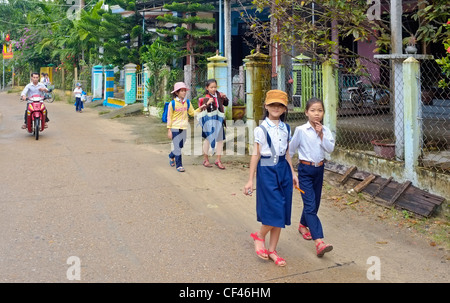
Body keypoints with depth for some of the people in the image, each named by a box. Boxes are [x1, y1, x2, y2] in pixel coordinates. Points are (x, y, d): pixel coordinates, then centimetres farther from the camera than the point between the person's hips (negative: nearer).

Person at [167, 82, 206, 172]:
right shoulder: (173, 103, -6)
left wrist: (200, 109, -3)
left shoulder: (187, 103, 7)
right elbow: (169, 117, -4)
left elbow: (192, 113, 15)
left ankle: (171, 156, 42)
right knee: (177, 147, -4)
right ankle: (179, 165, 5)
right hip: (175, 128, -5)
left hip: (184, 128, 5)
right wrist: (169, 130, -7)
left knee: (180, 146, 13)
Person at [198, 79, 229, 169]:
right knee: (208, 138, 9)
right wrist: (208, 103, -37)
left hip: (219, 120, 4)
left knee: (220, 139, 5)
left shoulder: (219, 95, 2)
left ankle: (218, 160, 16)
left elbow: (226, 104, 16)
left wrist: (225, 98, -3)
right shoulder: (206, 98, -13)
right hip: (209, 120, -4)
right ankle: (205, 159, 22)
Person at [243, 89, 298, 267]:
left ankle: (272, 250, 18)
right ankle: (259, 236, 18)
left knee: (281, 213, 7)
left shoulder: (286, 128, 9)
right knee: (275, 211, -10)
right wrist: (250, 180, -7)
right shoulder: (261, 129, -6)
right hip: (267, 171, -5)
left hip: (284, 170, 6)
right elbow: (256, 154, -7)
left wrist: (292, 173, 15)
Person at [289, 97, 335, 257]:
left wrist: (321, 135, -17)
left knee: (314, 202, 16)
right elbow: (291, 149, 0)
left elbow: (330, 148, -9)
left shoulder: (325, 130, 1)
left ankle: (303, 225, 44)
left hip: (319, 169, 5)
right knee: (310, 205, -12)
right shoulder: (301, 130, -10)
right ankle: (319, 242, -18)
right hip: (305, 169, -5)